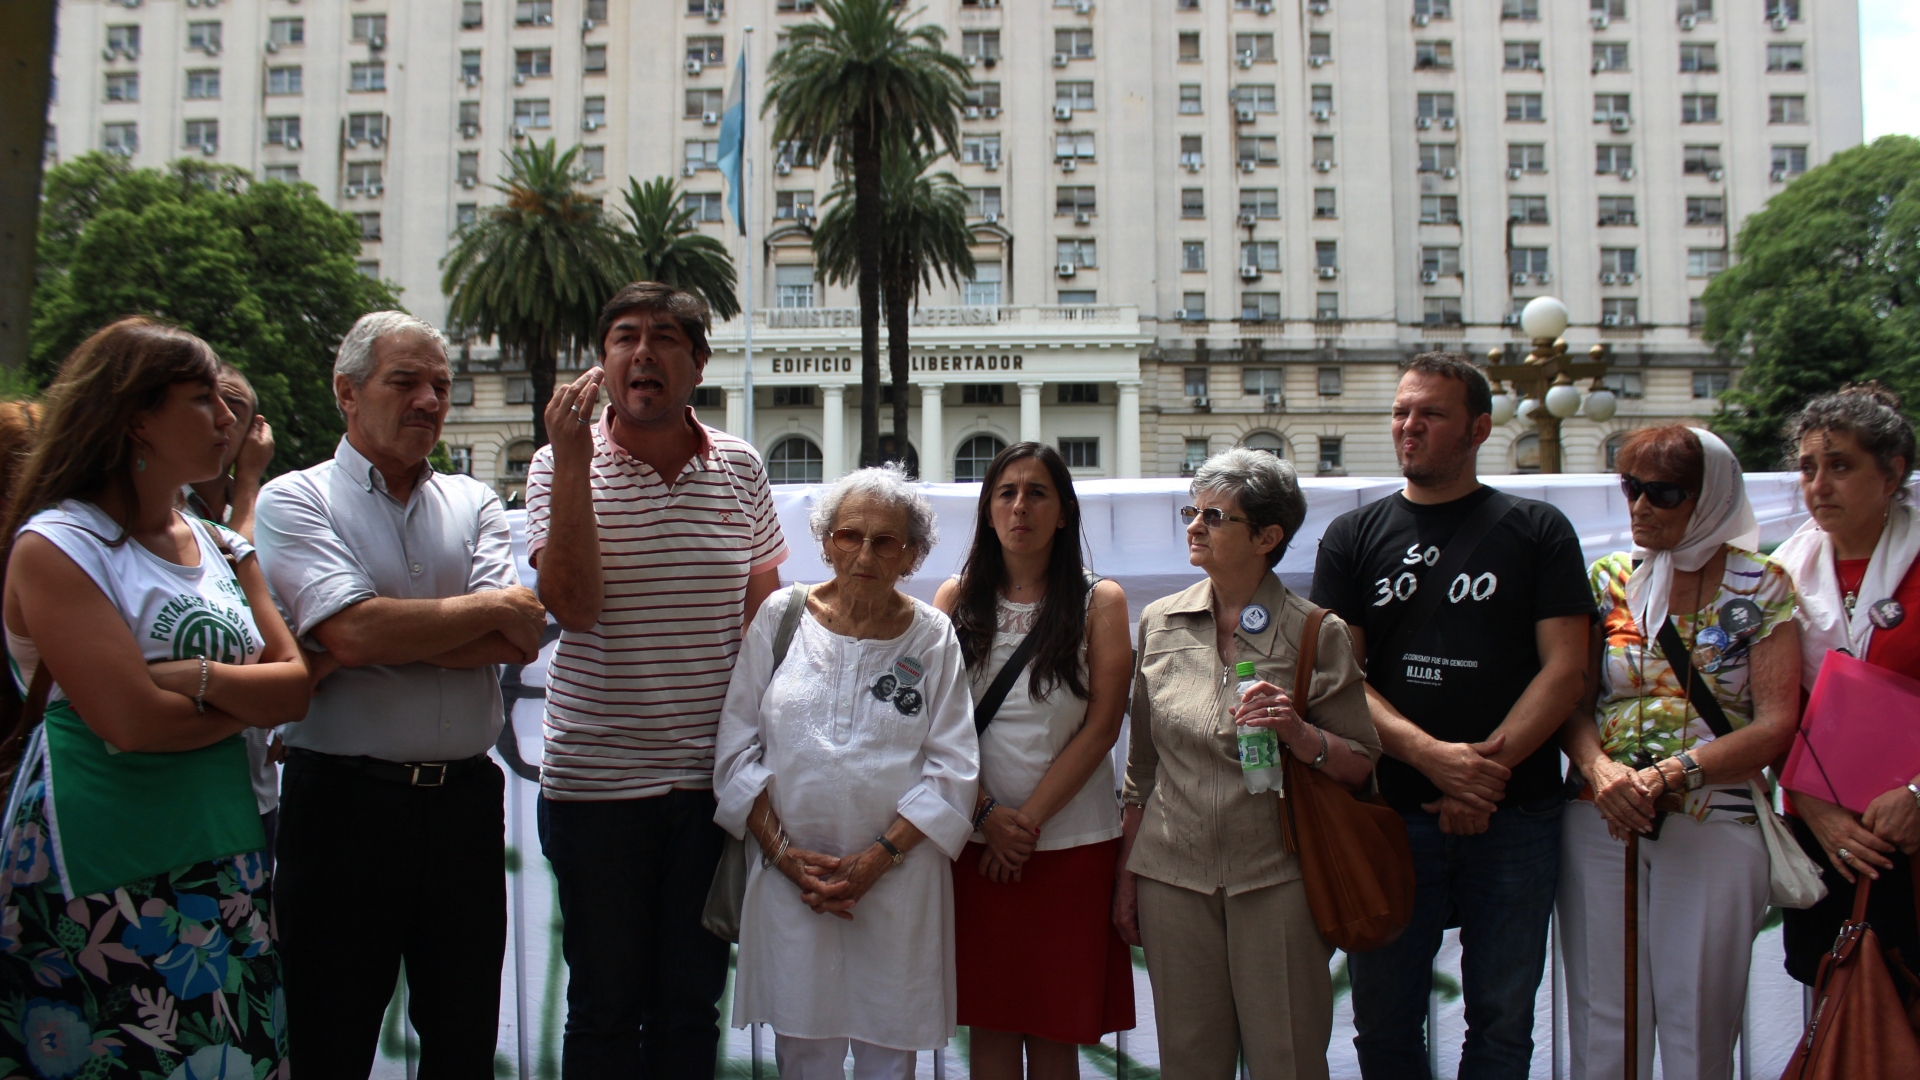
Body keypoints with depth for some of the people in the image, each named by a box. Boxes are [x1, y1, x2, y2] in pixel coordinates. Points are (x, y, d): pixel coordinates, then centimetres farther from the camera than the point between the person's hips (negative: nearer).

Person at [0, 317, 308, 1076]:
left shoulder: (222, 549, 12)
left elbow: (300, 686, 2)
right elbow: (133, 721, -19)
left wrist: (199, 678, -14)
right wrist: (252, 699, -4)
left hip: (227, 863, 6)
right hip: (105, 885, -6)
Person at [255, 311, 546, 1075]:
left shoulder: (472, 503, 9)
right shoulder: (294, 500, -1)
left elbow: (516, 641, -6)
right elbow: (354, 631, -18)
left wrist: (384, 637, -15)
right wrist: (490, 609, -7)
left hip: (466, 801, 4)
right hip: (346, 801, -3)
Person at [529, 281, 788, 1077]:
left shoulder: (739, 467, 4)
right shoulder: (563, 464, -3)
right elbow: (574, 604, -17)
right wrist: (572, 459, -20)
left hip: (714, 777, 2)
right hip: (596, 779, -2)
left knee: (693, 1003, 13)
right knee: (604, 1005, 10)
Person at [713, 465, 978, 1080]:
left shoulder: (933, 638, 0)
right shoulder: (781, 618, 2)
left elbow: (953, 772, -3)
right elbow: (736, 749, 1)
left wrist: (878, 858, -12)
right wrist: (783, 851, -7)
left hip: (898, 880, 0)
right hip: (789, 877, 1)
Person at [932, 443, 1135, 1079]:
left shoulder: (1100, 603, 1)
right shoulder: (957, 599, 6)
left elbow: (1101, 726, -5)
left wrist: (1030, 818, -11)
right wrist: (986, 815, -9)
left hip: (1073, 841, -1)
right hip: (976, 840, 2)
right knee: (988, 1022, 8)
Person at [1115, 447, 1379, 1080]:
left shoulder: (1316, 634, -3)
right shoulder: (1161, 622, 5)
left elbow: (1360, 766, 0)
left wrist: (1299, 733, -20)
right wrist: (1126, 878, 11)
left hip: (1276, 879, -2)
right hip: (1173, 878, 3)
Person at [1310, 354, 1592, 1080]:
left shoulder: (1537, 531, 5)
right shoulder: (1353, 537, 7)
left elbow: (1564, 667, -2)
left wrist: (1488, 766, -15)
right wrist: (1434, 756, -15)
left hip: (1515, 818, 0)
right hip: (1390, 815, 1)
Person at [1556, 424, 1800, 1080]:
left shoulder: (1760, 588, 1)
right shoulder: (1611, 579, 8)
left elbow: (1775, 726, -6)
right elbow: (1572, 700, 4)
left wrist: (1669, 776, -17)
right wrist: (1600, 768, -16)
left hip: (1715, 826, -2)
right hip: (1601, 823, 2)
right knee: (1602, 1024, 6)